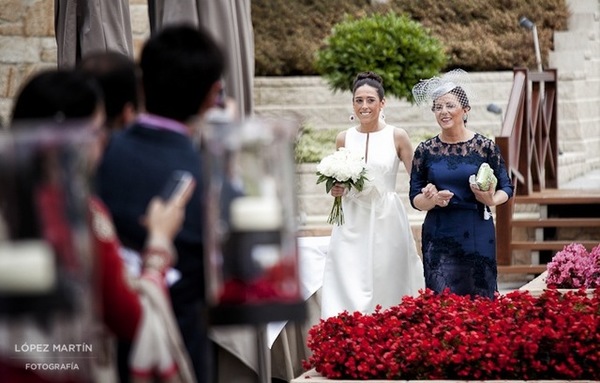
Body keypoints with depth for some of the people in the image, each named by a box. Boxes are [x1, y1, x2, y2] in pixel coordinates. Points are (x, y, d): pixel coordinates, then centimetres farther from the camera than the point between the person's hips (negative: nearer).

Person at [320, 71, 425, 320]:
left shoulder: (397, 136, 0)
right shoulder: (344, 138, 7)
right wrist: (336, 190, -3)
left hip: (387, 221, -2)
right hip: (352, 222, 2)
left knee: (386, 289, 0)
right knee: (347, 288, -5)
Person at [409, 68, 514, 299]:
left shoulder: (485, 147, 0)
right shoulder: (425, 150, 5)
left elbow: (506, 188, 6)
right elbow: (415, 198, 8)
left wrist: (491, 200, -15)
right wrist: (432, 199, -13)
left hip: (477, 236, -1)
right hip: (439, 237, 1)